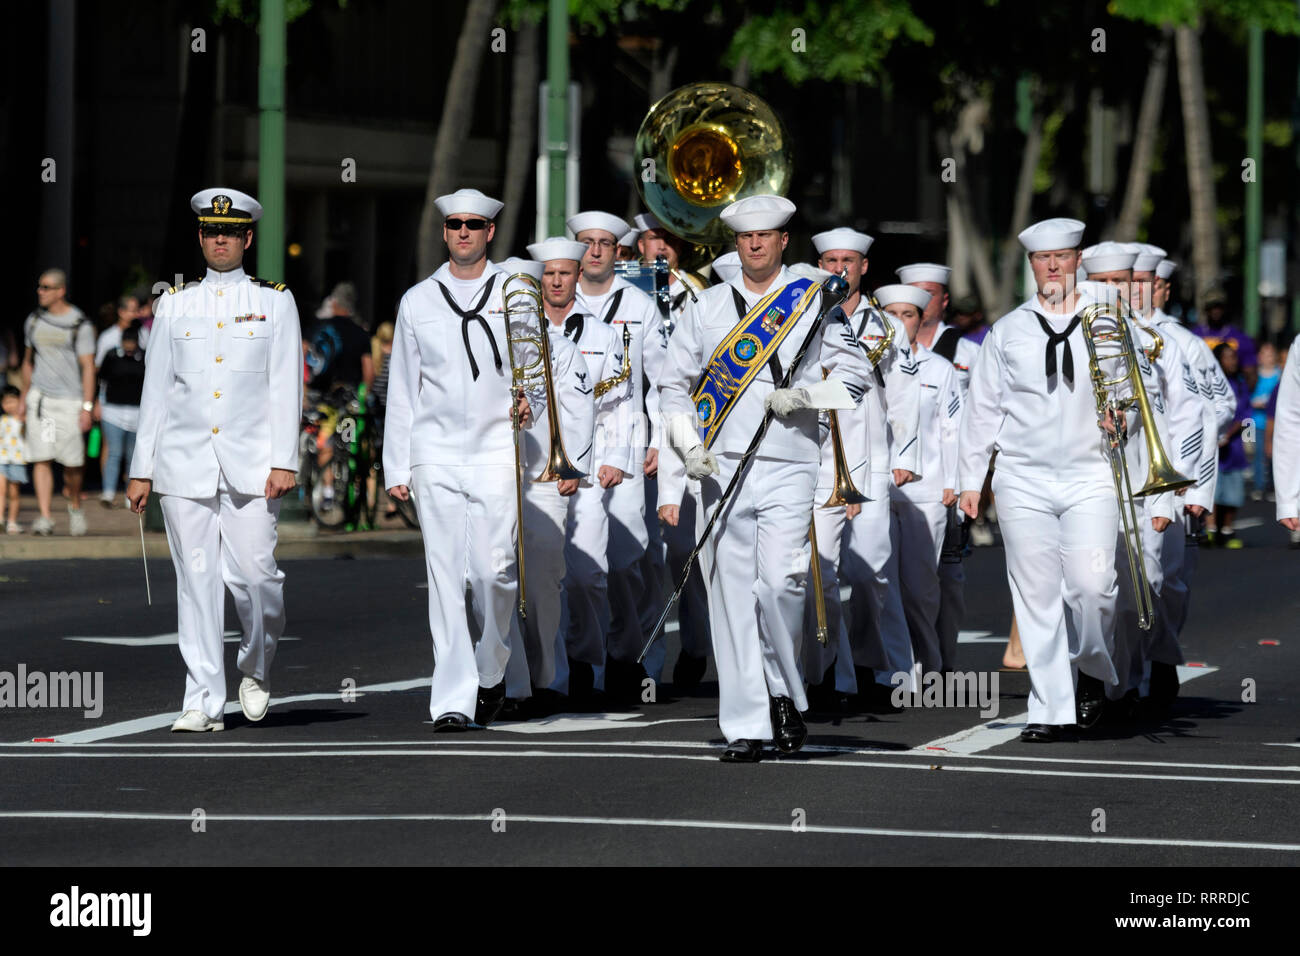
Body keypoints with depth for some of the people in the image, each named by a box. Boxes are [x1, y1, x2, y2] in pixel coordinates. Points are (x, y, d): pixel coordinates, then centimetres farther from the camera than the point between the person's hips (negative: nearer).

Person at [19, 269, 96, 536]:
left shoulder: (80, 324, -5)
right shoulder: (34, 321, 10)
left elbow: (88, 367, -6)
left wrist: (87, 406, -12)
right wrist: (24, 397, 20)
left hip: (69, 400, -3)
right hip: (39, 398, 3)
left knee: (72, 461, 1)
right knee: (41, 458, -7)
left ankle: (75, 504, 28)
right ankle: (44, 517, -10)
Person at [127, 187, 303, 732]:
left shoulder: (274, 302, 6)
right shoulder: (174, 306, 10)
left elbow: (287, 389, 2)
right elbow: (156, 391, 11)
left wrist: (284, 462, -7)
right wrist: (141, 471, 7)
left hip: (251, 464, -1)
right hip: (185, 463, 1)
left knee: (254, 573, -8)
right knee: (196, 580, 0)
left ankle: (256, 668, 19)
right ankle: (204, 702, 3)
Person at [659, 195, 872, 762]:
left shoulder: (814, 304, 6)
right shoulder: (706, 309, 11)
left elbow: (856, 375, 6)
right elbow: (673, 385, 14)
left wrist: (804, 396, -10)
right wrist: (688, 447, 0)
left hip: (789, 468, -2)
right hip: (721, 469, 2)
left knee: (780, 583, -14)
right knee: (731, 594, -2)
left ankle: (785, 692, 11)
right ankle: (745, 726, 1)